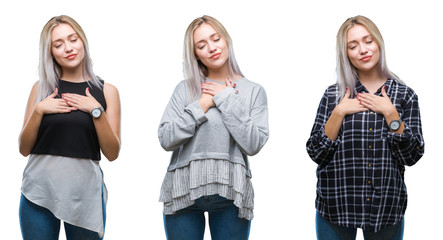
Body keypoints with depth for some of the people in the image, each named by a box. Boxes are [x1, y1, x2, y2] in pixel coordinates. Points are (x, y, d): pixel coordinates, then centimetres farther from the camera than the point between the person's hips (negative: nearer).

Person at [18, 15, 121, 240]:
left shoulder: (106, 91, 3)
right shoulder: (41, 88, 6)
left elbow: (112, 153, -2)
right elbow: (24, 149, 5)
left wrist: (96, 110, -11)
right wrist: (38, 110, -8)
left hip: (85, 193, -1)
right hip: (39, 189, 1)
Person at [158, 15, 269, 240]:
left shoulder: (254, 91, 6)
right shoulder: (185, 89, 8)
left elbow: (253, 145, -6)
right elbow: (166, 139, -2)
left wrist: (227, 99, -5)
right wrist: (202, 105, -6)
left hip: (230, 194, 0)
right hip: (183, 193, 1)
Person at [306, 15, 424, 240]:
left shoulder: (405, 95, 2)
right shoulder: (333, 95, 2)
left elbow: (412, 156, -3)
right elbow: (316, 153, -3)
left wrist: (390, 113, -12)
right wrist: (339, 112, -12)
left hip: (387, 207, 0)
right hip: (336, 206, 0)